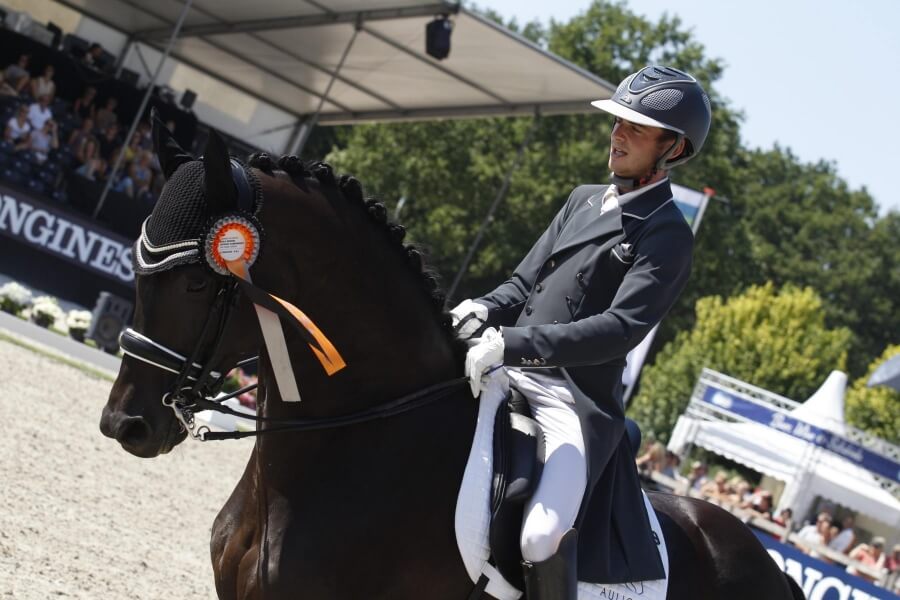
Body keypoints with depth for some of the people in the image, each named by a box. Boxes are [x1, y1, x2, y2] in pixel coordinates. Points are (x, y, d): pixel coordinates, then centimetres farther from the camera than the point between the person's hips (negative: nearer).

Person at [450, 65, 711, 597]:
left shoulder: (667, 235, -5)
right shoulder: (584, 200, 18)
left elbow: (621, 328, -18)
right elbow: (524, 283, 18)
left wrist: (513, 344, -26)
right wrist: (484, 311, -6)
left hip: (576, 405, -8)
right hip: (512, 378, 8)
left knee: (542, 538, -29)